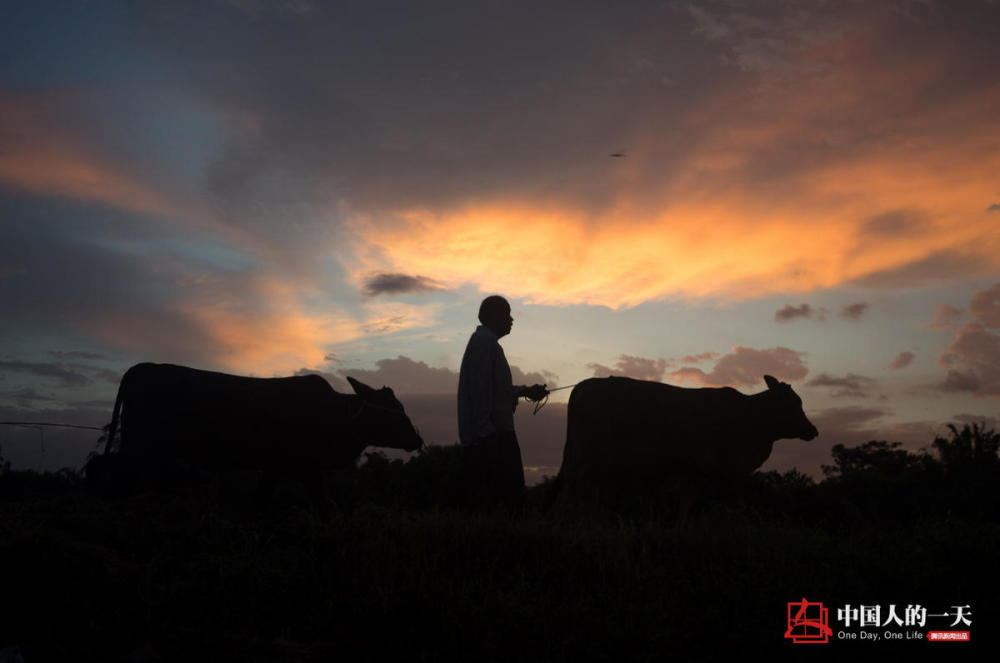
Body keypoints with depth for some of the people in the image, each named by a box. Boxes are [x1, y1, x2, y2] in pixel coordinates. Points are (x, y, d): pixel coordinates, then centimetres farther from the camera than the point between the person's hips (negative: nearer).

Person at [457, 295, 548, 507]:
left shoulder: (482, 340, 22)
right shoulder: (484, 341, -11)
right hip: (493, 434, -11)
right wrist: (486, 430, -23)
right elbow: (481, 389, -19)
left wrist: (525, 390, 21)